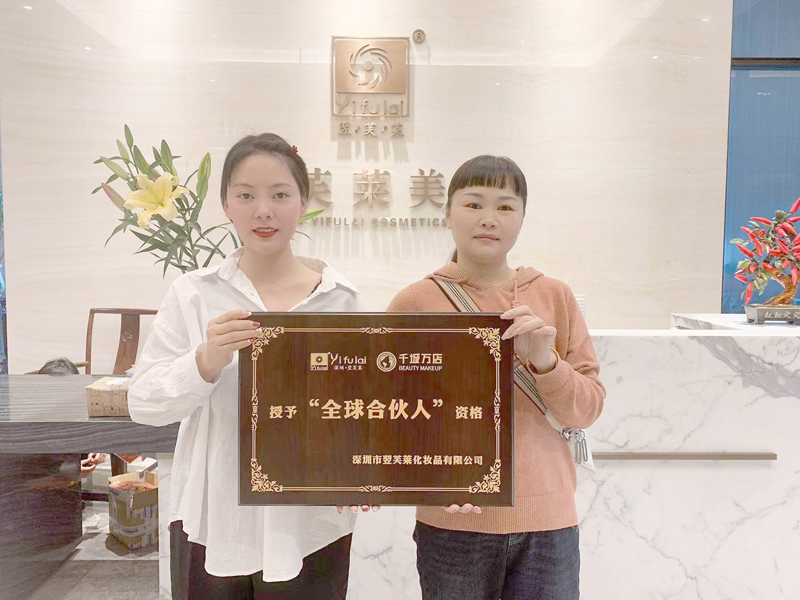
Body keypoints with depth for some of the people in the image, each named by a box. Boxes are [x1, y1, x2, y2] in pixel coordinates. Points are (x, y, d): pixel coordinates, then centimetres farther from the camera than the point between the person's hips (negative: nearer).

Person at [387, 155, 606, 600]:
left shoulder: (555, 297, 2)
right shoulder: (414, 303, -4)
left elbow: (588, 409, 3)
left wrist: (545, 362, -15)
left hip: (547, 520, 2)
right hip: (453, 525, -1)